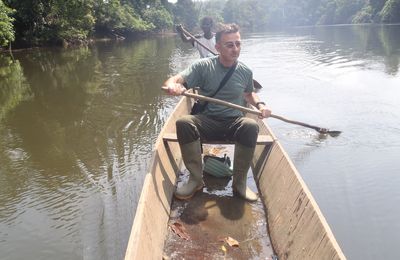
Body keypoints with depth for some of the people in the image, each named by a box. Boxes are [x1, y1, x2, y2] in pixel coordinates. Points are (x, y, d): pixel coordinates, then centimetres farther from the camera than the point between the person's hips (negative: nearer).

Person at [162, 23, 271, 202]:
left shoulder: (245, 72, 6)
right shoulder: (203, 66, -3)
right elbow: (175, 80, -13)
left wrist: (260, 105, 5)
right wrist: (172, 86, -39)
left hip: (234, 123, 1)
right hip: (207, 122, -1)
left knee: (251, 126, -32)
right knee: (184, 123, -31)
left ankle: (240, 182, -16)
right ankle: (196, 179, -15)